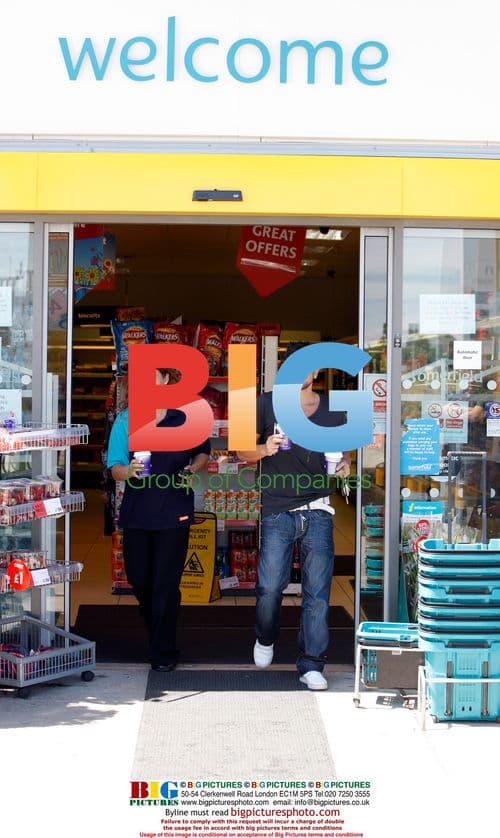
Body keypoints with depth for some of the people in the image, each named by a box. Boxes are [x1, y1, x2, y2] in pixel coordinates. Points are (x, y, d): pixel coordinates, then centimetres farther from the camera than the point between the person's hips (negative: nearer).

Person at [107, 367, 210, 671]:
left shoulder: (185, 417, 0)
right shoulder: (125, 421, 1)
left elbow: (203, 451, 15)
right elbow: (115, 467, -3)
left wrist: (193, 469, -6)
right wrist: (128, 471, -26)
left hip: (174, 512, -2)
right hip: (137, 512, 2)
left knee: (166, 583, 0)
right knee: (138, 578, 10)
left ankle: (164, 652, 10)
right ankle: (156, 630, 38)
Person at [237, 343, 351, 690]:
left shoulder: (334, 410, 9)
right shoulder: (267, 405, 4)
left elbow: (344, 450, 21)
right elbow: (243, 451, 8)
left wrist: (345, 463, -2)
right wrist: (265, 449, -13)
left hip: (318, 510, 1)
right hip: (277, 511, -1)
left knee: (318, 591, 0)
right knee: (270, 587, -4)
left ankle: (312, 665, 10)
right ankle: (266, 639, 28)